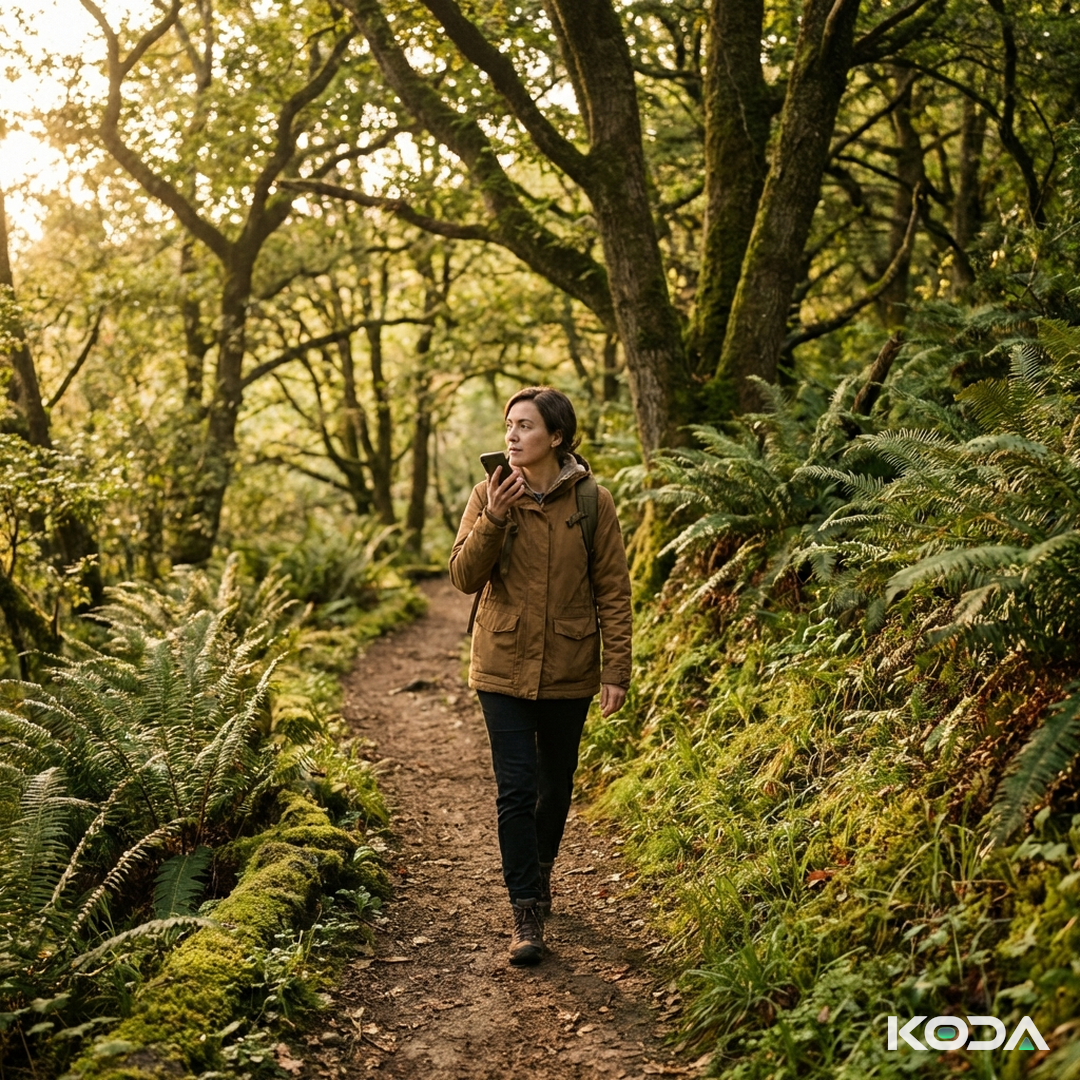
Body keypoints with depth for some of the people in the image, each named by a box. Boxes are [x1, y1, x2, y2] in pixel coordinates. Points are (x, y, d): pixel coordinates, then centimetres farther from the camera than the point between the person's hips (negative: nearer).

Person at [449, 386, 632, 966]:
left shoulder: (592, 501, -6)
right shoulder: (490, 494, -3)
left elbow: (613, 590, -3)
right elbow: (464, 577, -7)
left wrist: (616, 671, -5)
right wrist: (492, 520, -22)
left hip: (568, 670, 1)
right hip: (505, 665, 0)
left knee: (556, 783, 16)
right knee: (516, 789, -6)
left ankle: (540, 868, 42)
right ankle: (526, 912, 2)